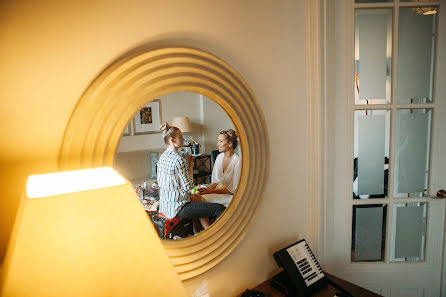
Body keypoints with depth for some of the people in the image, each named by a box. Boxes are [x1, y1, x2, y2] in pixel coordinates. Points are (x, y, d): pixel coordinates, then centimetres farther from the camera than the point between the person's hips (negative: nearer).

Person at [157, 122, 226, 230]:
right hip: (176, 207, -10)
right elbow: (188, 187, -17)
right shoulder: (179, 160, -21)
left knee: (200, 201, 34)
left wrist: (187, 164, 9)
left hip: (165, 204, 10)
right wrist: (190, 166, -6)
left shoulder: (162, 157, 8)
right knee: (221, 209, -14)